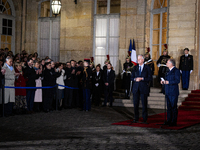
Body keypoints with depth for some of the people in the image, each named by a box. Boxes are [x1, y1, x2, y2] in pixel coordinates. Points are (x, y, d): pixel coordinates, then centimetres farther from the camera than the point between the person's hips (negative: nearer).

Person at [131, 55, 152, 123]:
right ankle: (136, 118, 14)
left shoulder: (147, 68, 2)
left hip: (144, 88, -3)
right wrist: (135, 79, -11)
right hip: (136, 88, 3)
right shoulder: (135, 67, 11)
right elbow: (132, 77, 10)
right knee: (135, 104, 4)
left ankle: (144, 119, 8)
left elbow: (150, 78, -2)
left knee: (144, 104, 0)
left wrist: (142, 78, -14)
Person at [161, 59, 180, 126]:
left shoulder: (176, 71, -9)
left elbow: (177, 80, -17)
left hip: (173, 92, -9)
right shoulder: (169, 71, 18)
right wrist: (164, 82, 7)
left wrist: (168, 82, -20)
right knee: (169, 107, 11)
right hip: (168, 92, 9)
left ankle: (174, 122, 0)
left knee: (173, 107, -4)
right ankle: (169, 121, 18)